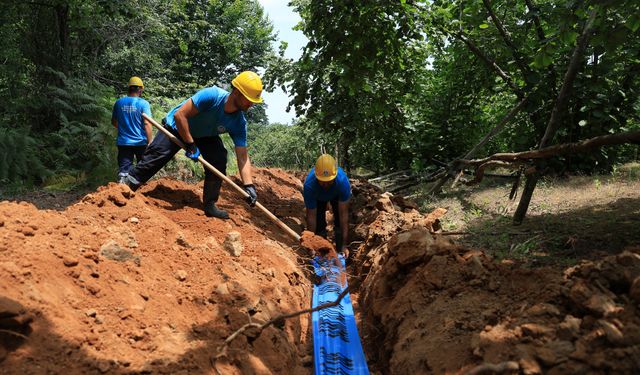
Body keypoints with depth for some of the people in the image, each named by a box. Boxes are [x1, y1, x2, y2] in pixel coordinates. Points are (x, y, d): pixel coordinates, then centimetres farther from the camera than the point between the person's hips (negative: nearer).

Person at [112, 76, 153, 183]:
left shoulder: (119, 102, 2)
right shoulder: (143, 103, -9)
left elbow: (113, 122, 12)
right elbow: (147, 123, -14)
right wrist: (149, 142, -10)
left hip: (123, 142, 2)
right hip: (140, 142, -2)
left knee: (123, 169, 2)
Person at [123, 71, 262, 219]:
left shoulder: (239, 123, -23)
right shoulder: (211, 96, -37)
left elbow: (242, 157, -21)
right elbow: (179, 115, -32)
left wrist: (249, 186, -31)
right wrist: (190, 144, -32)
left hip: (205, 135, 4)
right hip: (177, 126, -4)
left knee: (219, 159, -17)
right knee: (155, 156, -15)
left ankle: (210, 204, -5)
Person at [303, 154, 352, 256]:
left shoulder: (343, 181, -42)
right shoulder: (309, 185, -42)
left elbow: (343, 214, -38)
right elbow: (311, 217, -33)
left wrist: (345, 245, -38)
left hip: (337, 194, 0)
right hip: (318, 197, 0)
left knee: (340, 224, -13)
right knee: (319, 225, -10)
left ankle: (341, 253, 4)